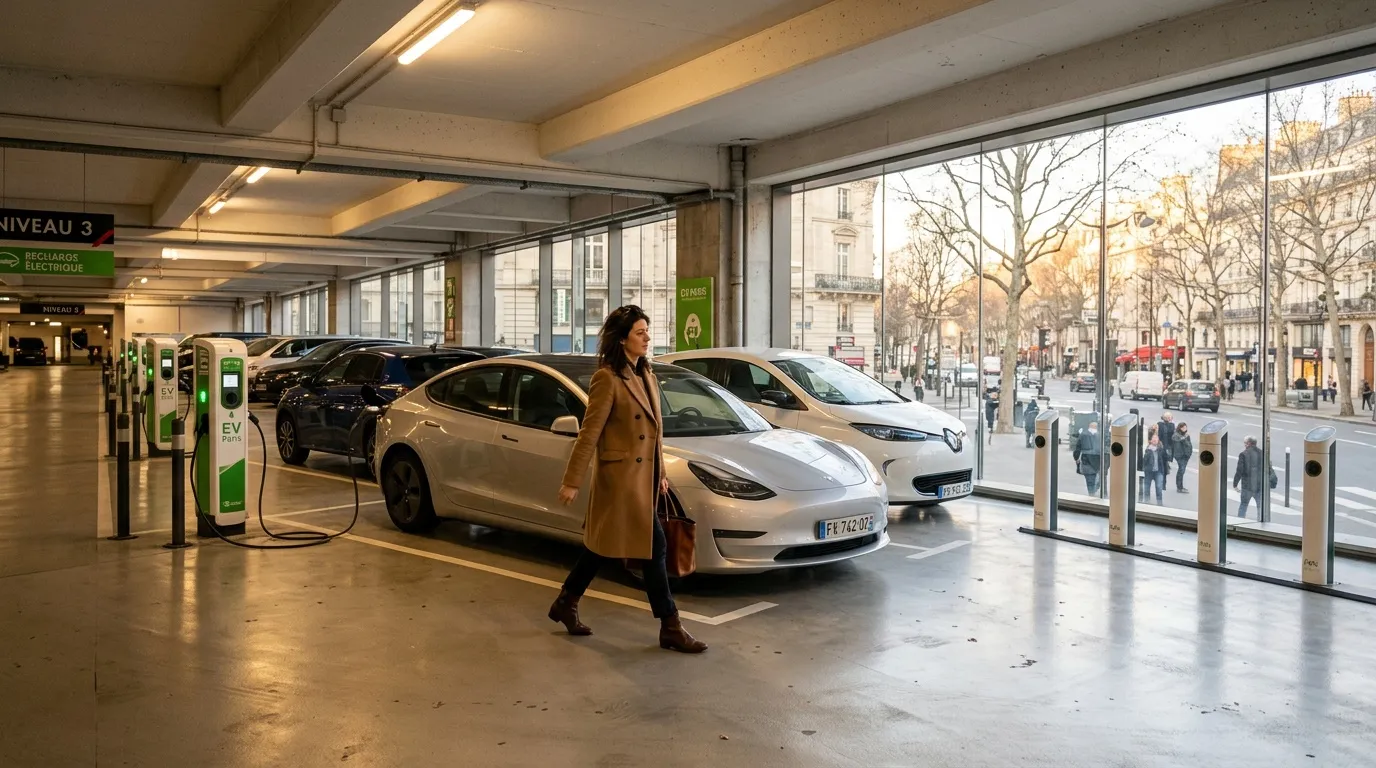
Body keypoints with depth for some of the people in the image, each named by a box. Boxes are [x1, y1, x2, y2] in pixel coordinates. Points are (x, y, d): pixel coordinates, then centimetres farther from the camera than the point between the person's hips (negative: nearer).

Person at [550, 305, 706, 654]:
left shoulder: (645, 374, 12)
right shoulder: (607, 378, -14)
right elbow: (589, 432, -15)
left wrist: (660, 473, 17)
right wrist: (572, 481, -14)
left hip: (642, 474, 9)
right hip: (621, 475, -9)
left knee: (602, 546, 18)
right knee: (655, 546, -5)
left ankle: (566, 604, 34)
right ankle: (670, 628, 6)